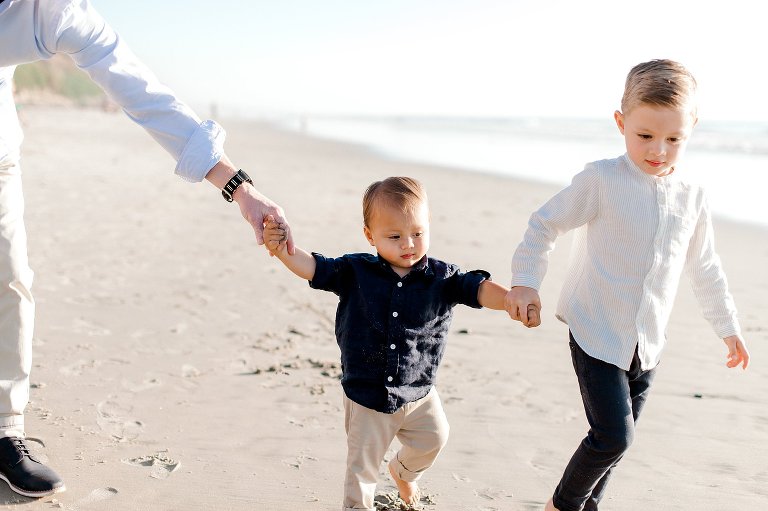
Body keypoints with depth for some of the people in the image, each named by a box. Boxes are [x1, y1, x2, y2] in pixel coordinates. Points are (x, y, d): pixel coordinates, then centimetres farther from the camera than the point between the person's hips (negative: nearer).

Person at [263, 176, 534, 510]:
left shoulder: (441, 277, -9)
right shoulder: (355, 272, -11)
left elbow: (478, 289, -15)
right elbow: (313, 267, -12)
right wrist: (281, 248, -29)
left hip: (418, 393, 2)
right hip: (366, 395, -2)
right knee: (362, 464, 11)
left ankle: (404, 471, 55)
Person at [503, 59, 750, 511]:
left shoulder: (692, 196, 1)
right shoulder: (602, 180, -14)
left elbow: (704, 267, 14)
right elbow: (545, 225, -5)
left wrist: (728, 326, 20)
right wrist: (526, 283, -14)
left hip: (647, 342, 5)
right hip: (597, 333, -5)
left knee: (618, 438, 14)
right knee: (614, 436, -10)